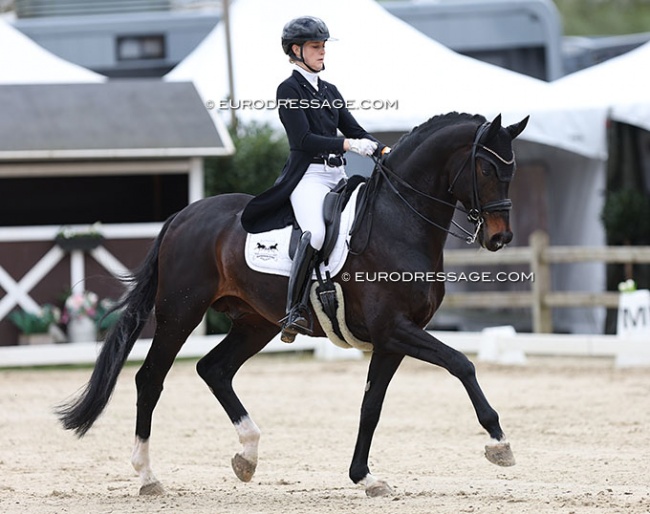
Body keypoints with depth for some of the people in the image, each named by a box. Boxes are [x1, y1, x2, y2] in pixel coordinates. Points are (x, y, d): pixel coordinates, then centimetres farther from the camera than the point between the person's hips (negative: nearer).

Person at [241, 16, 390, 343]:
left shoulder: (329, 91, 20)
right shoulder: (289, 90, -1)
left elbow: (354, 130, 17)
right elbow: (303, 139, -12)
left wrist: (383, 151, -1)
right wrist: (348, 144, -19)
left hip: (339, 176, 8)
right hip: (308, 177, -8)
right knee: (317, 232, -33)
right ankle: (295, 310, -28)